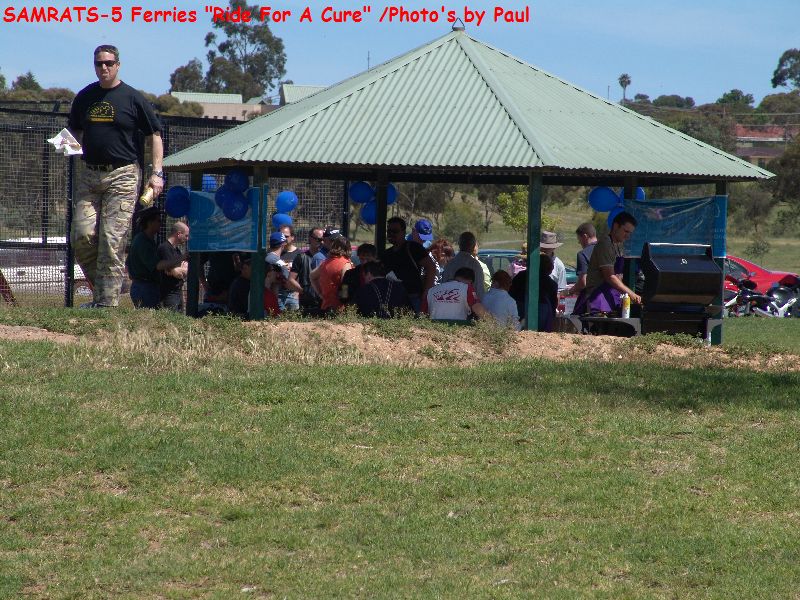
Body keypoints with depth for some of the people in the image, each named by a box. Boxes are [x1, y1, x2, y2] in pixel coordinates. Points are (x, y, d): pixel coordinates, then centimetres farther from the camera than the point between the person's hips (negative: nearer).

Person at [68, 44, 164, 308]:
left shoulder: (133, 98, 0)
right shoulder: (84, 97, 13)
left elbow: (155, 135, 3)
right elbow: (74, 130, 27)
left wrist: (157, 173, -6)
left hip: (123, 176, -4)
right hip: (89, 174, 5)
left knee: (112, 240, -9)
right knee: (82, 236, -6)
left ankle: (107, 301, -8)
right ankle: (101, 286, 13)